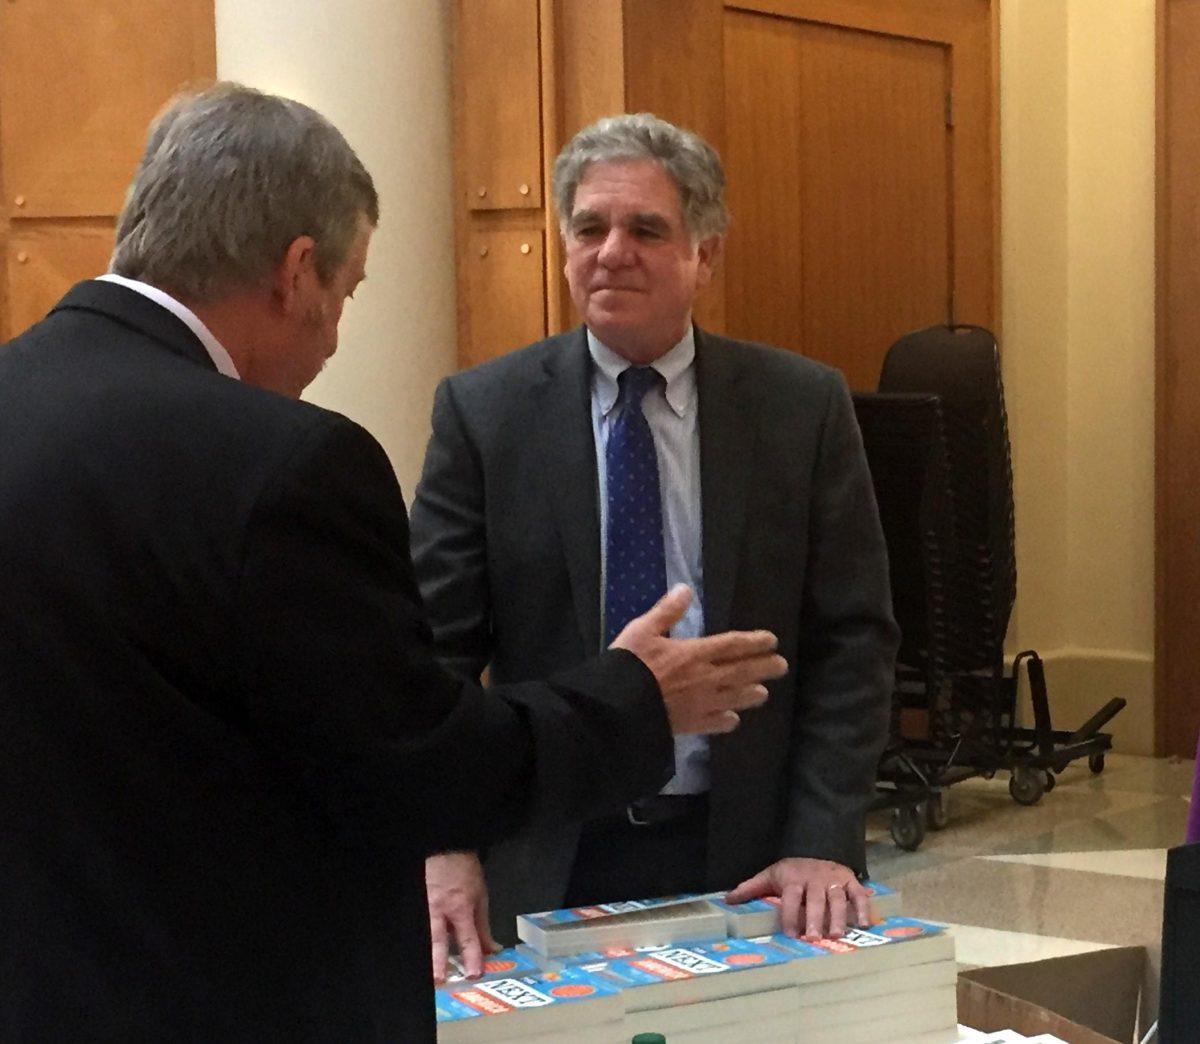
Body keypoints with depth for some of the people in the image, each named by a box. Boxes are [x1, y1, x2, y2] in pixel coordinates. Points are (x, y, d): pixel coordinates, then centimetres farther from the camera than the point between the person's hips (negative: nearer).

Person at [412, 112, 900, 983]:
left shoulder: (805, 407, 0)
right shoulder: (482, 412, -1)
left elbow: (852, 639, -1)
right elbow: (434, 645, -4)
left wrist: (823, 843, -11)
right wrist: (443, 844, -17)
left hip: (751, 855, 1)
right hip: (550, 864, 0)